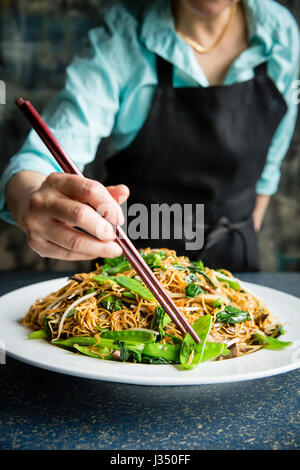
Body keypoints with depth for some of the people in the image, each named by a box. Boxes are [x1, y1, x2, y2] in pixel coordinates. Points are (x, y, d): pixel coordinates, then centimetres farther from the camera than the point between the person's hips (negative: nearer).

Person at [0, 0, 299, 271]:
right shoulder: (121, 37, -18)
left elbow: (268, 162, 2)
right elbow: (47, 158, -24)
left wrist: (245, 243, 6)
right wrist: (31, 203, -46)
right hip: (127, 254, -2)